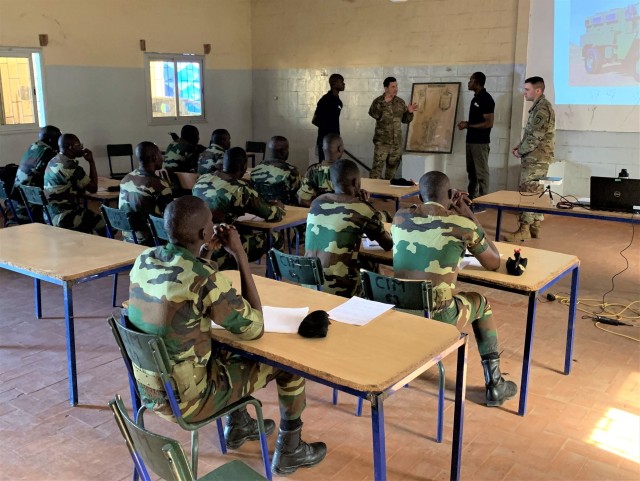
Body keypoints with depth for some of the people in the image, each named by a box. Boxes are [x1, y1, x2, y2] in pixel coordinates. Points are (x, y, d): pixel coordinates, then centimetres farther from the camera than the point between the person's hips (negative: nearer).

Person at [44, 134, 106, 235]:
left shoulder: (52, 162, 7)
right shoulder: (71, 167, -20)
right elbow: (93, 188, -10)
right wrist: (91, 162, -5)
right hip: (63, 218, -9)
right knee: (103, 223, 3)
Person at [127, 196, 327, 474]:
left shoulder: (143, 261, -6)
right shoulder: (205, 278, -28)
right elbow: (254, 329, -14)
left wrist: (205, 254, 6)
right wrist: (240, 255, -14)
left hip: (148, 392, 7)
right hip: (184, 402, -7)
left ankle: (238, 426, 45)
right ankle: (289, 451, 27)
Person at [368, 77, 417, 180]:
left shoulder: (400, 102, 8)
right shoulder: (378, 101, -5)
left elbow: (405, 120, 13)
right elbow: (374, 114, -22)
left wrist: (410, 112, -6)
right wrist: (384, 102, -24)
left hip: (397, 141, 5)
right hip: (382, 141, -5)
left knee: (393, 166, 12)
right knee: (378, 165, -8)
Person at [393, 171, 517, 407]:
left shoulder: (400, 217, 5)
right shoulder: (463, 225, -6)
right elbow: (494, 263, 10)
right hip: (436, 318, -4)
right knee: (479, 302, 27)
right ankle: (494, 385, 32)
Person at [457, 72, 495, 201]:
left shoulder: (486, 99, -14)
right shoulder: (476, 98, 14)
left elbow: (489, 123, -19)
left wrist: (468, 126, -16)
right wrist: (466, 123, 3)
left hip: (480, 142, -9)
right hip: (471, 140, 9)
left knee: (481, 172, -4)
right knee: (471, 171, 15)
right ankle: (471, 197, 23)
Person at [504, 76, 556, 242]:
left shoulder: (542, 108, -16)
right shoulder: (538, 106, 16)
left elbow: (535, 137, -20)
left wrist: (520, 151, -9)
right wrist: (519, 147, 9)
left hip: (536, 158, -10)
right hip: (536, 157, 10)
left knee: (527, 193, -9)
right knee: (535, 193, 12)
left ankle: (524, 231, -7)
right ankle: (534, 228, 18)